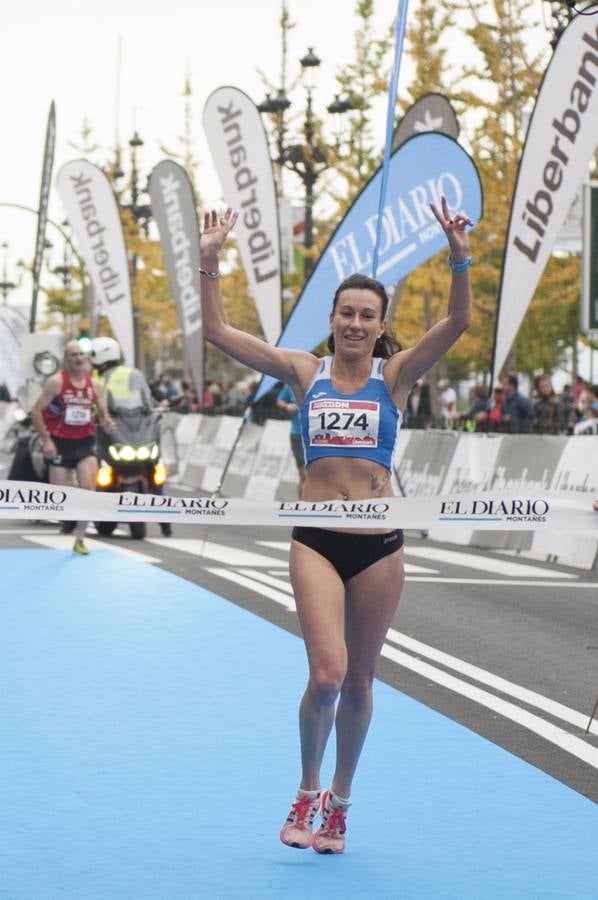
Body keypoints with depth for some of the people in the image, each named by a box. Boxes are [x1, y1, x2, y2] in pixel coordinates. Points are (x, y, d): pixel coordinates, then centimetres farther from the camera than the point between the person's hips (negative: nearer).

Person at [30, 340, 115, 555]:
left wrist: (106, 422, -11)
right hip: (60, 442, -3)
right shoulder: (56, 382, -9)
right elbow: (36, 411, -8)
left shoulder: (94, 385, 4)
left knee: (89, 490, -13)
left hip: (85, 442, 3)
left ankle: (79, 539, -1)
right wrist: (46, 439, -15)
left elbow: (103, 413, 14)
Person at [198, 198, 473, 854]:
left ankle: (338, 803, 29)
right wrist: (209, 261, -12)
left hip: (380, 543, 1)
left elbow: (456, 322, -12)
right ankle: (307, 791, 9)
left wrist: (460, 261, -26)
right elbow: (217, 331, -1)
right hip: (316, 540, -1)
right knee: (327, 673, -16)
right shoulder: (304, 371, 4)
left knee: (359, 681, 10)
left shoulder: (395, 375, 2)